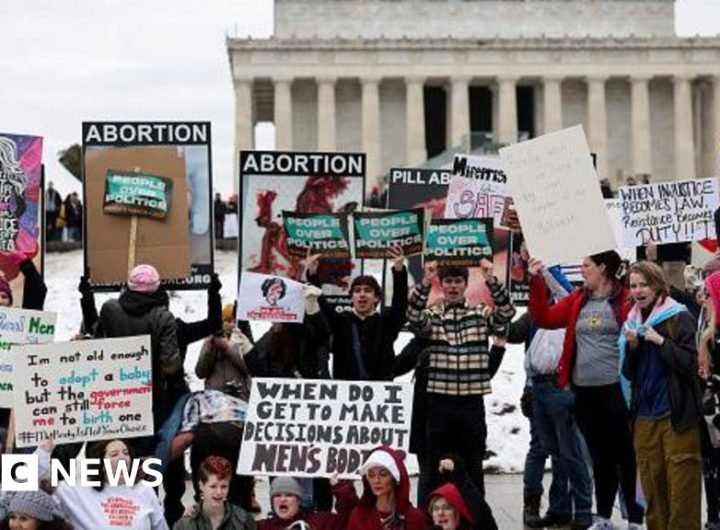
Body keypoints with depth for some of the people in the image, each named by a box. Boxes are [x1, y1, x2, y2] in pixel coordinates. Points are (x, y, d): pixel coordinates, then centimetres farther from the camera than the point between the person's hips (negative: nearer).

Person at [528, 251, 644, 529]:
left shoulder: (625, 298, -6)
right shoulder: (577, 300, 11)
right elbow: (544, 318, 9)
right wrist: (536, 282, 3)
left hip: (616, 389, -5)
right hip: (584, 391, 5)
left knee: (626, 456, 2)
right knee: (600, 457, 15)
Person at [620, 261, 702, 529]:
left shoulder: (678, 317, -4)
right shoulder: (632, 322, 12)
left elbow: (691, 364, -11)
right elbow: (628, 373, 13)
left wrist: (660, 340, -17)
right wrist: (632, 346, -3)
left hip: (677, 416, -5)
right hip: (644, 416, 5)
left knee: (682, 486, -6)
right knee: (652, 487, 6)